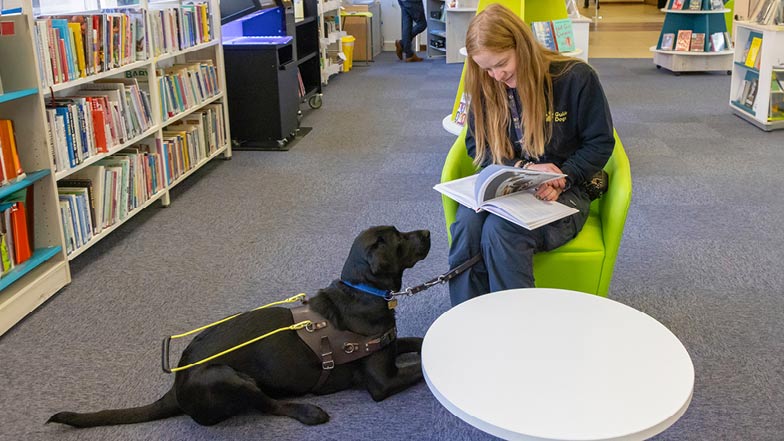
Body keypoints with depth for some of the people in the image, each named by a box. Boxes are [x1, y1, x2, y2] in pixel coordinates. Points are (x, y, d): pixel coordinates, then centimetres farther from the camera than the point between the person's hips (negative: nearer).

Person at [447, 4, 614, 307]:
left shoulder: (576, 77, -9)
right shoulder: (487, 86, 2)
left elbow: (600, 143, -3)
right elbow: (476, 145, 7)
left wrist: (560, 180, -18)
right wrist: (524, 168, -10)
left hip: (564, 192, -3)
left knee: (501, 230, -34)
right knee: (466, 224, -31)